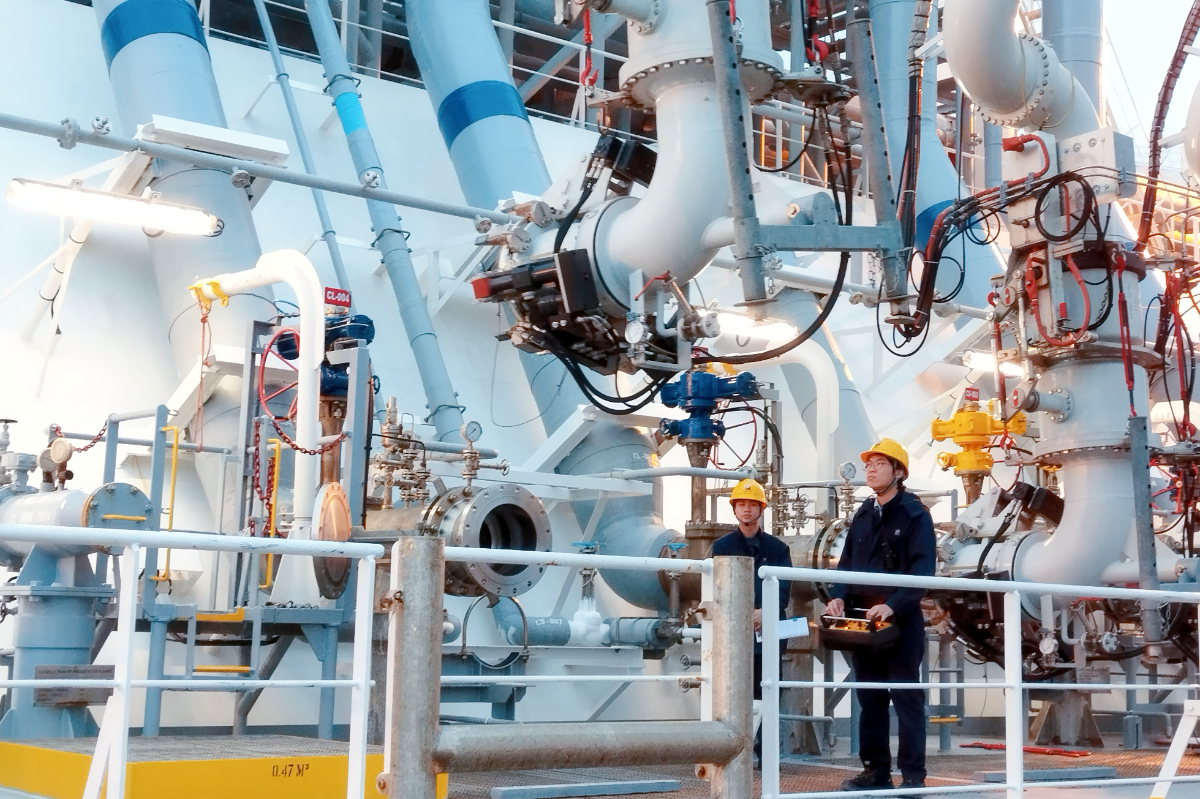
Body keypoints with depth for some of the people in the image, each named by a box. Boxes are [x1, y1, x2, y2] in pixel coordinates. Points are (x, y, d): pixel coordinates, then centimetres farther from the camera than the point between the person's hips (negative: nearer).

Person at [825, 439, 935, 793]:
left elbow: (922, 570, -15)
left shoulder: (914, 514, -6)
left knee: (906, 699, -2)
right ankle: (875, 770, 18)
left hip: (901, 620, -6)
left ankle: (913, 776, 2)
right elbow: (847, 562, 15)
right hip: (862, 619, 6)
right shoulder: (862, 515, 14)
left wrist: (892, 605, -26)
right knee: (870, 698, 10)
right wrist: (838, 597, -4)